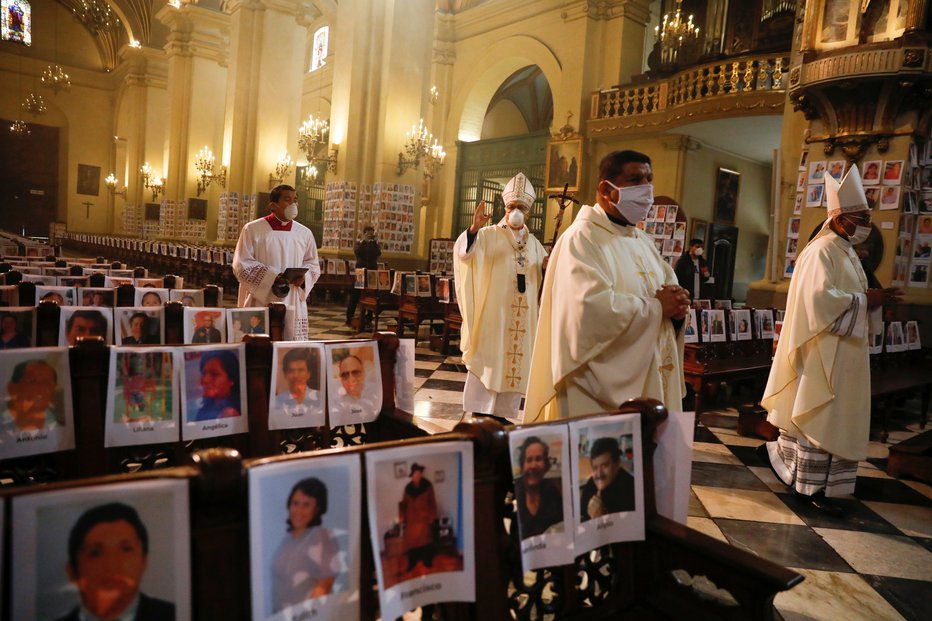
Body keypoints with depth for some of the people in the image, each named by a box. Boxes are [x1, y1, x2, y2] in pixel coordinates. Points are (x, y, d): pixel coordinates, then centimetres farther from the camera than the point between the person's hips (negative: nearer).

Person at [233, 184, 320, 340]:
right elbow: (241, 265, -4)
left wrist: (304, 277, -7)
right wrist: (271, 277, -17)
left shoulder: (305, 233, 9)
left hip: (293, 306, 3)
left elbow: (313, 264, 16)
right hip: (261, 305, -3)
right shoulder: (252, 229, -2)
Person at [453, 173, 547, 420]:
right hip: (492, 317, -5)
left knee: (513, 372, 11)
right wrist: (473, 230, -41)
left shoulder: (534, 244, 12)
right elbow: (463, 253, -22)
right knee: (484, 374, -2)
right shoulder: (489, 235, -4)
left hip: (521, 321, 5)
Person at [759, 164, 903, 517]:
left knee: (824, 416, 14)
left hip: (841, 350, 10)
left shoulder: (846, 252, 16)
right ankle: (811, 486, 8)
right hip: (824, 350, -10)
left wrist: (872, 299, 2)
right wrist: (865, 299, -17)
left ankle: (779, 454, 27)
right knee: (819, 416, -2)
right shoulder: (822, 251, -15)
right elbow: (820, 298, -25)